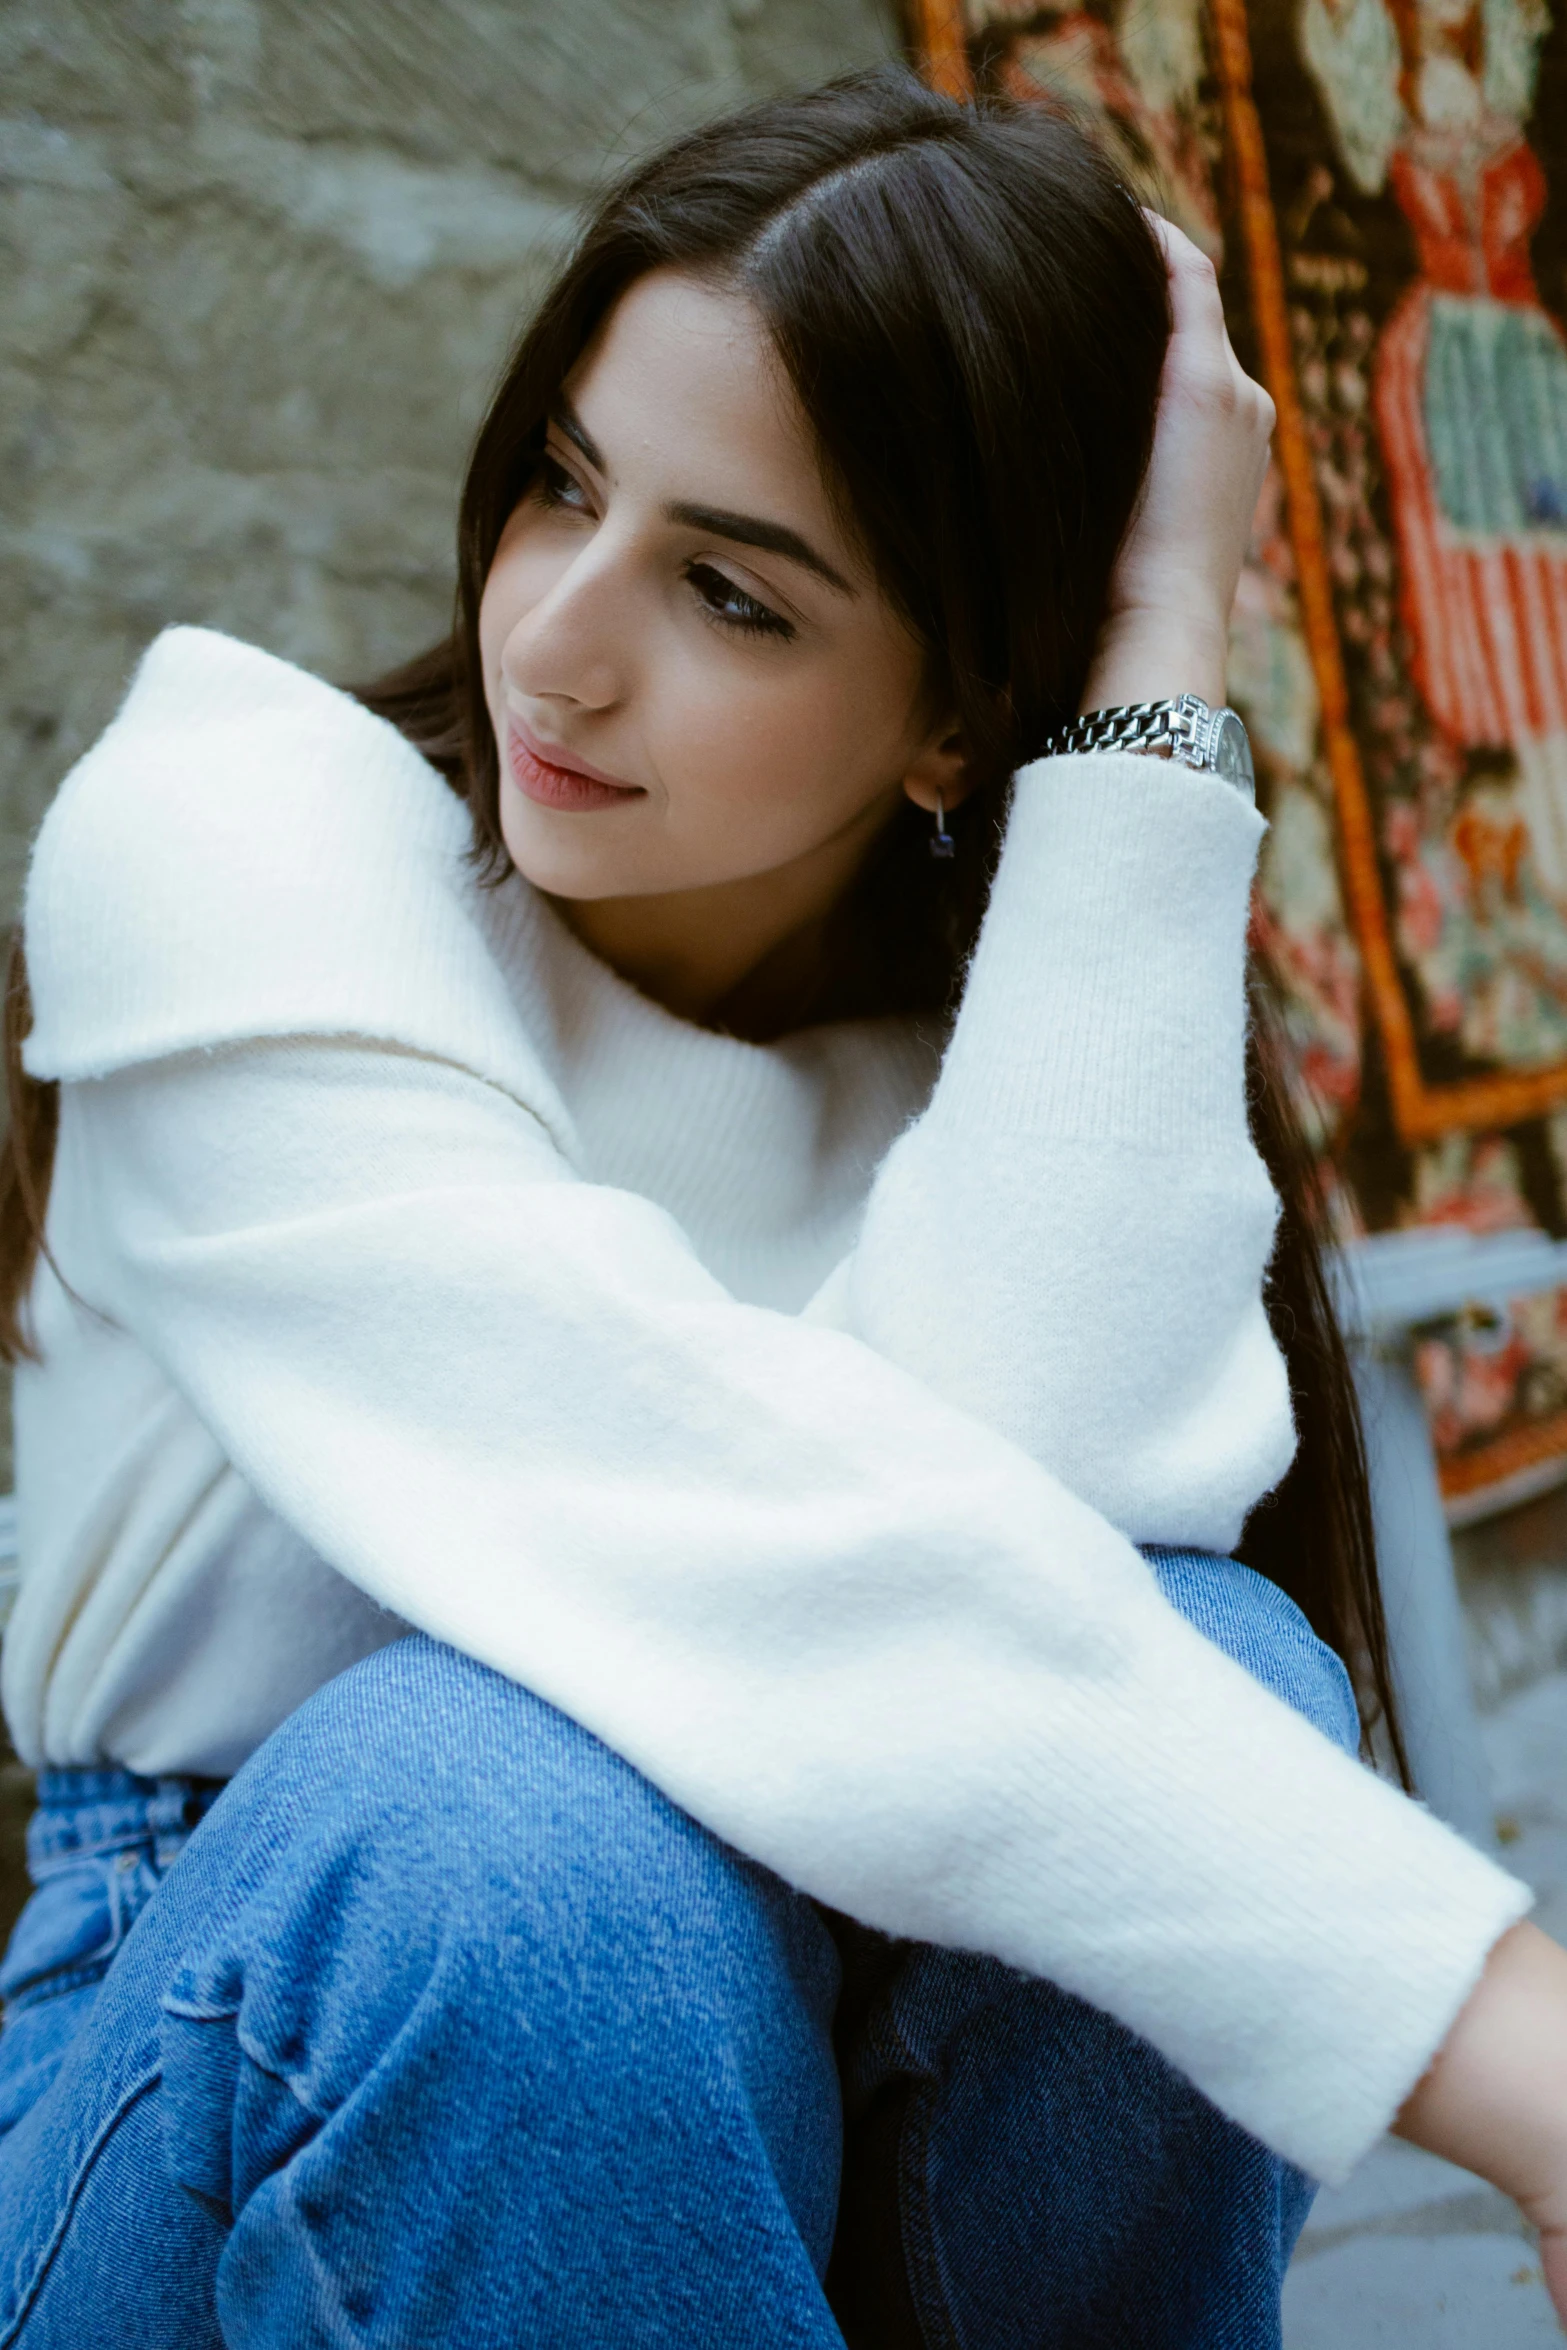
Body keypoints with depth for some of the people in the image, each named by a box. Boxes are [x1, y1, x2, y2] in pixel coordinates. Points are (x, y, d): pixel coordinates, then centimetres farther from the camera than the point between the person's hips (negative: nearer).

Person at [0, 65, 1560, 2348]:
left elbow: (1031, 1485, -28)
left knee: (1190, 1670, -27)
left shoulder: (1025, 1011, -3)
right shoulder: (235, 832, -14)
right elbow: (686, 1522, -30)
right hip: (225, 2100, -2)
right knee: (523, 1814, -35)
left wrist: (1156, 665, -24)